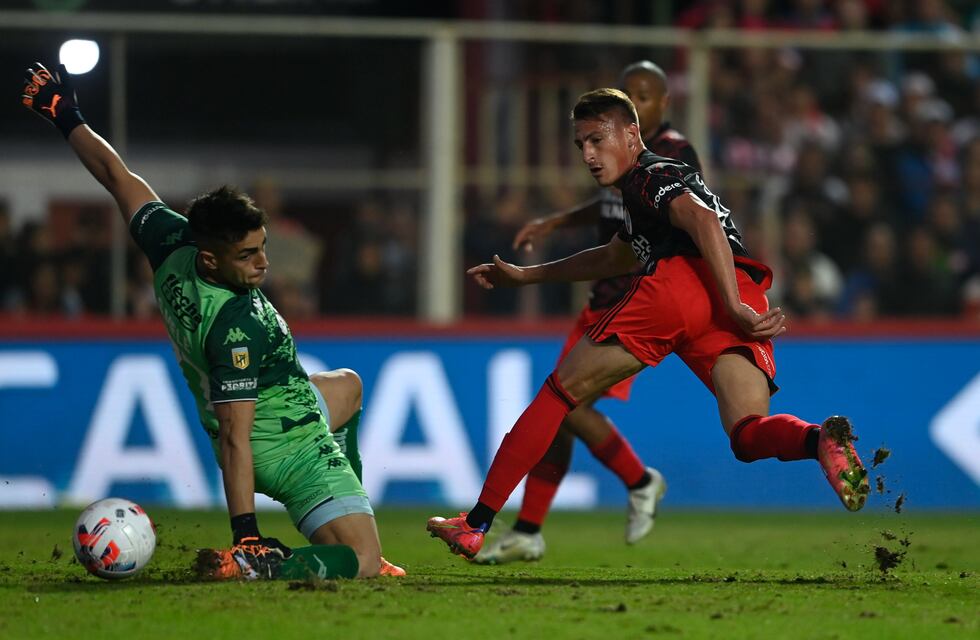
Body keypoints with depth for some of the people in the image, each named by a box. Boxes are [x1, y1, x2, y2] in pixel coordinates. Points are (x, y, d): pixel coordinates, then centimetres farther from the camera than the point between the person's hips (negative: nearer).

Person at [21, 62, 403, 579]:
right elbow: (234, 438, -32)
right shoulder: (237, 327, -31)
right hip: (289, 449, -10)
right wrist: (245, 532, -31)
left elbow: (119, 178, 4)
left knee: (347, 385, 38)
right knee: (363, 565, -14)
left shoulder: (172, 248, -10)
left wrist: (68, 119, 18)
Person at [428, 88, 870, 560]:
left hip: (685, 279, -7)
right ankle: (823, 440, -44)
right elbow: (612, 258, 59)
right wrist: (524, 276, 65)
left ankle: (477, 523, 3)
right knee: (749, 435, -8)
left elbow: (703, 221, -7)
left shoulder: (650, 176, 14)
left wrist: (734, 308, -18)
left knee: (561, 390, 5)